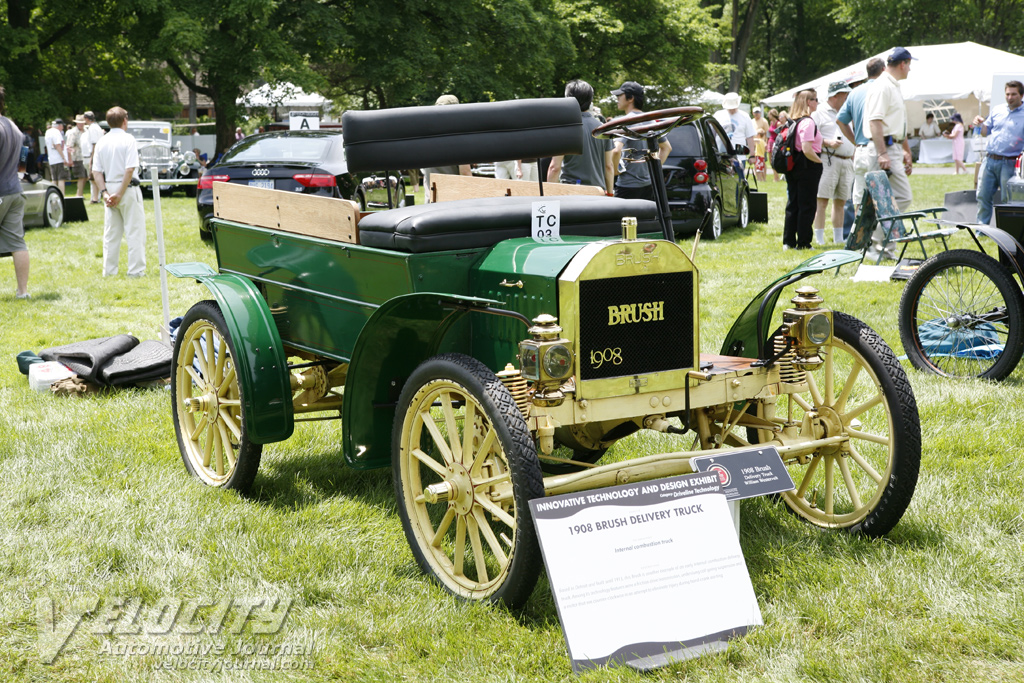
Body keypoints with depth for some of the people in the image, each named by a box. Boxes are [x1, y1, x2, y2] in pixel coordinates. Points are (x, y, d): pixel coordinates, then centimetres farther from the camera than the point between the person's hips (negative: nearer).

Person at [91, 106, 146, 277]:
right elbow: (130, 169, -18)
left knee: (110, 233, 12)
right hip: (128, 188, -6)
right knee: (135, 231, -1)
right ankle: (136, 270, -4)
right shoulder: (127, 139, -9)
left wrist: (104, 192, -2)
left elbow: (96, 172, 3)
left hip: (109, 188, 6)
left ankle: (109, 271, 14)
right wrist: (120, 194, -14)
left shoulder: (101, 142, 7)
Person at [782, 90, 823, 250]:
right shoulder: (808, 122, -15)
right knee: (807, 206, -2)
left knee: (792, 205, 12)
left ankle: (788, 242, 14)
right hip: (808, 168, -8)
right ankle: (803, 243, 0)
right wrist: (820, 161, -9)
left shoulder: (792, 121, 10)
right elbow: (807, 149, -23)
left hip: (793, 167, 8)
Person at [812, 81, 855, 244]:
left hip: (847, 162, 7)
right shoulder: (819, 113, -2)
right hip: (828, 160, -7)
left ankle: (838, 239, 16)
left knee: (840, 201, 10)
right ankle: (819, 240, -9)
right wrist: (828, 143, -20)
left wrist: (853, 161, 19)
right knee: (822, 200, -9)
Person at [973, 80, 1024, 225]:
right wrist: (980, 124, 1)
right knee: (983, 196, 2)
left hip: (1009, 163, -4)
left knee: (1007, 200, 0)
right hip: (989, 160, 4)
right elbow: (986, 131, 22)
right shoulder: (997, 110, 14)